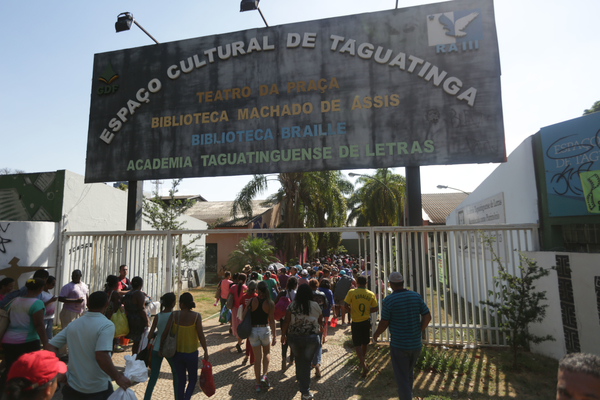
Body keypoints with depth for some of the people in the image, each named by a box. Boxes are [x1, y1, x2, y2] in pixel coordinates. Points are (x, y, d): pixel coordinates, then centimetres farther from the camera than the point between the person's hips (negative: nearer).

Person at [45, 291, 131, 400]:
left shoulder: (73, 325, 1)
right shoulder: (107, 325, -20)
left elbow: (49, 347, 0)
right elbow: (101, 356, -29)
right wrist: (118, 378, -22)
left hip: (72, 387, 5)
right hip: (98, 389, -5)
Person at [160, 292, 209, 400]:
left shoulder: (174, 315, -10)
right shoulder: (196, 316, -15)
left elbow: (165, 333, -7)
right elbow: (201, 335, -16)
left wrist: (161, 348, 9)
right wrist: (205, 351, -5)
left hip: (177, 352, 2)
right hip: (191, 353, -2)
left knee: (181, 380, 19)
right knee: (193, 379, 16)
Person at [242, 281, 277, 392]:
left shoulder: (252, 301, -11)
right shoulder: (270, 303, -9)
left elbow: (243, 316, -7)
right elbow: (271, 321, -7)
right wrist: (275, 336, -1)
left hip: (253, 330, 0)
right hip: (265, 330, 0)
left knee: (257, 357, 12)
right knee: (267, 353, 23)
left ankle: (258, 383, 17)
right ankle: (264, 375, 7)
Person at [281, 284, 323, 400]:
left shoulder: (292, 306, -6)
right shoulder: (315, 306, -6)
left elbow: (287, 322, -5)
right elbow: (320, 322, 7)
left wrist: (283, 334, 8)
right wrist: (319, 328, 28)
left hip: (294, 337, 2)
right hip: (311, 338, -1)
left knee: (298, 359, 22)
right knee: (306, 362, 6)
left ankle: (300, 380, 41)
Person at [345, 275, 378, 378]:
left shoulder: (352, 292, -13)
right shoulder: (371, 294, -5)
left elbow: (345, 305, -13)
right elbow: (375, 308, -2)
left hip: (356, 321, -3)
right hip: (367, 321, 3)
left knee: (357, 344, 4)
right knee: (365, 343, 22)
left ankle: (364, 365, -10)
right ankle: (363, 360, 42)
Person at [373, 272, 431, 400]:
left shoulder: (388, 300, -16)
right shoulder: (416, 296, -4)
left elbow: (384, 323, -10)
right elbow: (427, 317, -4)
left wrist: (376, 334, 7)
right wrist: (419, 331, 9)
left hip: (399, 345, -5)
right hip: (416, 343, 6)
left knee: (402, 377, 7)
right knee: (409, 372, 27)